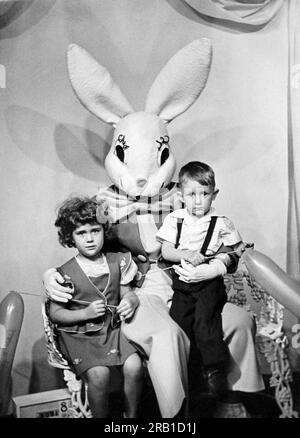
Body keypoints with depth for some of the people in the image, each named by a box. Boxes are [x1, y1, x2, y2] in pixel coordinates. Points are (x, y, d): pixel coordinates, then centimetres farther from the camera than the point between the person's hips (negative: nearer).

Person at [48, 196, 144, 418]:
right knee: (99, 374, -27)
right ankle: (100, 416, 3)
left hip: (113, 328, 3)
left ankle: (131, 415, 8)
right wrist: (85, 313, -19)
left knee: (134, 366, -19)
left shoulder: (117, 262, -1)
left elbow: (127, 293, 11)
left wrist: (131, 301, -13)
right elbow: (55, 313, -4)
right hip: (78, 335, -3)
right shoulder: (65, 274, -10)